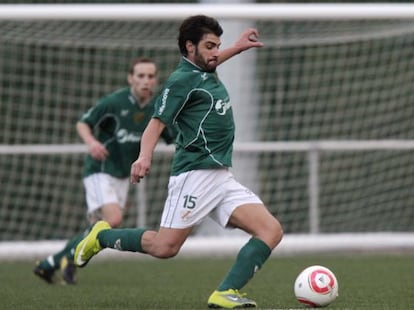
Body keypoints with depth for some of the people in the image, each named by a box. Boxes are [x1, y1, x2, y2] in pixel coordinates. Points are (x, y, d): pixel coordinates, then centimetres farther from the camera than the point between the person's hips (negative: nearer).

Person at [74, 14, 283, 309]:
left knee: (272, 231, -9)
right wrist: (145, 156, -33)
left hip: (222, 178, 8)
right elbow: (157, 123, -16)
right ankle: (101, 237, 13)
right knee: (165, 246, -12)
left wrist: (240, 47, 48)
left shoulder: (208, 74, 18)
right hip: (196, 174, -8)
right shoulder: (182, 80, -7)